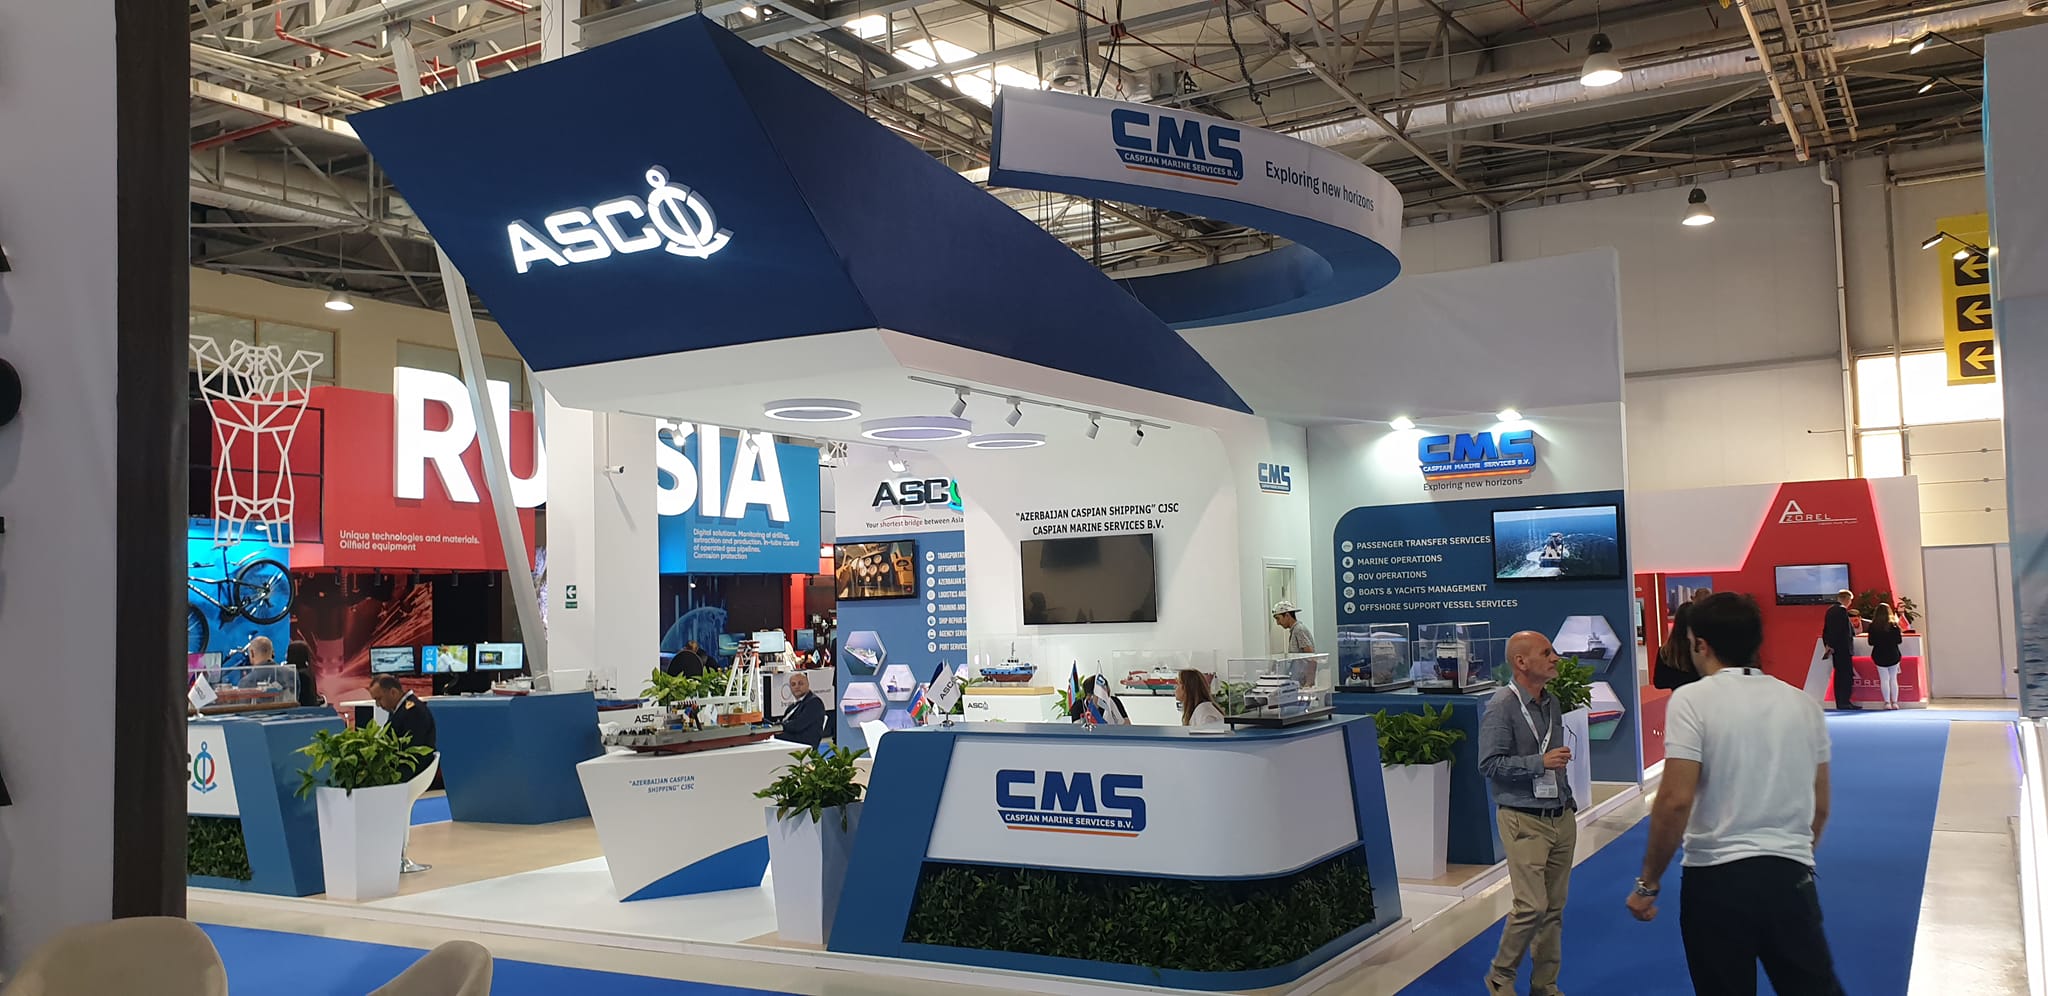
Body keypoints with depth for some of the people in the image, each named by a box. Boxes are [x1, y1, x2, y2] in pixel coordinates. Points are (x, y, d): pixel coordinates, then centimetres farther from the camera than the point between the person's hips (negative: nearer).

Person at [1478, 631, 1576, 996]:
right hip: (1525, 821, -7)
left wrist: (1569, 800, 20)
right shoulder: (1502, 707, -13)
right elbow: (1490, 764, -18)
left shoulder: (1551, 702, 10)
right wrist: (1540, 763, -21)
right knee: (1532, 907, -11)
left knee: (1554, 908, 10)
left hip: (1561, 818, 7)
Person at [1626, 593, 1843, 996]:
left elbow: (1676, 801, -16)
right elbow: (1819, 805, 14)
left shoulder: (1693, 700, -9)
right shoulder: (1802, 702, 7)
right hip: (1791, 876, 4)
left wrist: (1648, 882, -6)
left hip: (1717, 878, -4)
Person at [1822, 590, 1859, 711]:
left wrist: (1828, 644, 17)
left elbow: (1826, 629, 15)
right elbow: (1845, 630, -20)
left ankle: (1840, 703, 12)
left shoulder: (1830, 610, 12)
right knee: (1847, 675, -5)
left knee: (1838, 674, 10)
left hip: (1834, 647, 9)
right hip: (1844, 648, -9)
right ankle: (1845, 702, -7)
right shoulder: (1842, 610, -14)